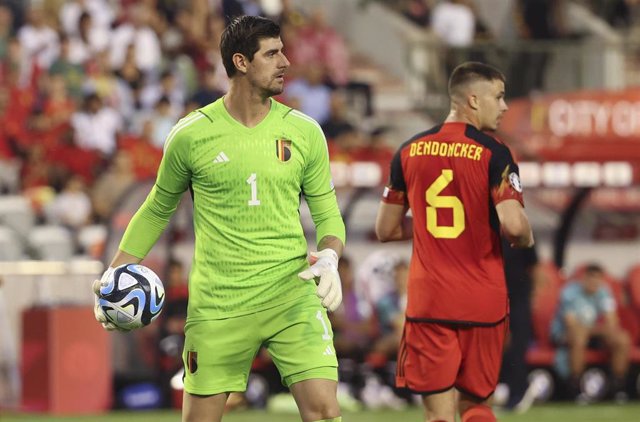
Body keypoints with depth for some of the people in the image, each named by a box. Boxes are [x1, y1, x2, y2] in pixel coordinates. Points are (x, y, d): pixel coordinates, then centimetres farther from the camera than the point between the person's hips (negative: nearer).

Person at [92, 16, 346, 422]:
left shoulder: (304, 132, 3)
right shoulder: (191, 135, 0)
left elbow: (327, 213, 10)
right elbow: (158, 209, 14)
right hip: (217, 307, 0)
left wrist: (329, 257, -11)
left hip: (292, 297, 1)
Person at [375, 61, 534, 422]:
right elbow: (513, 224, -19)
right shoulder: (493, 153, -8)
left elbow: (386, 229, 13)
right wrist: (526, 240, 4)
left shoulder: (409, 152, 6)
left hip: (427, 302, 2)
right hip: (483, 304, -2)